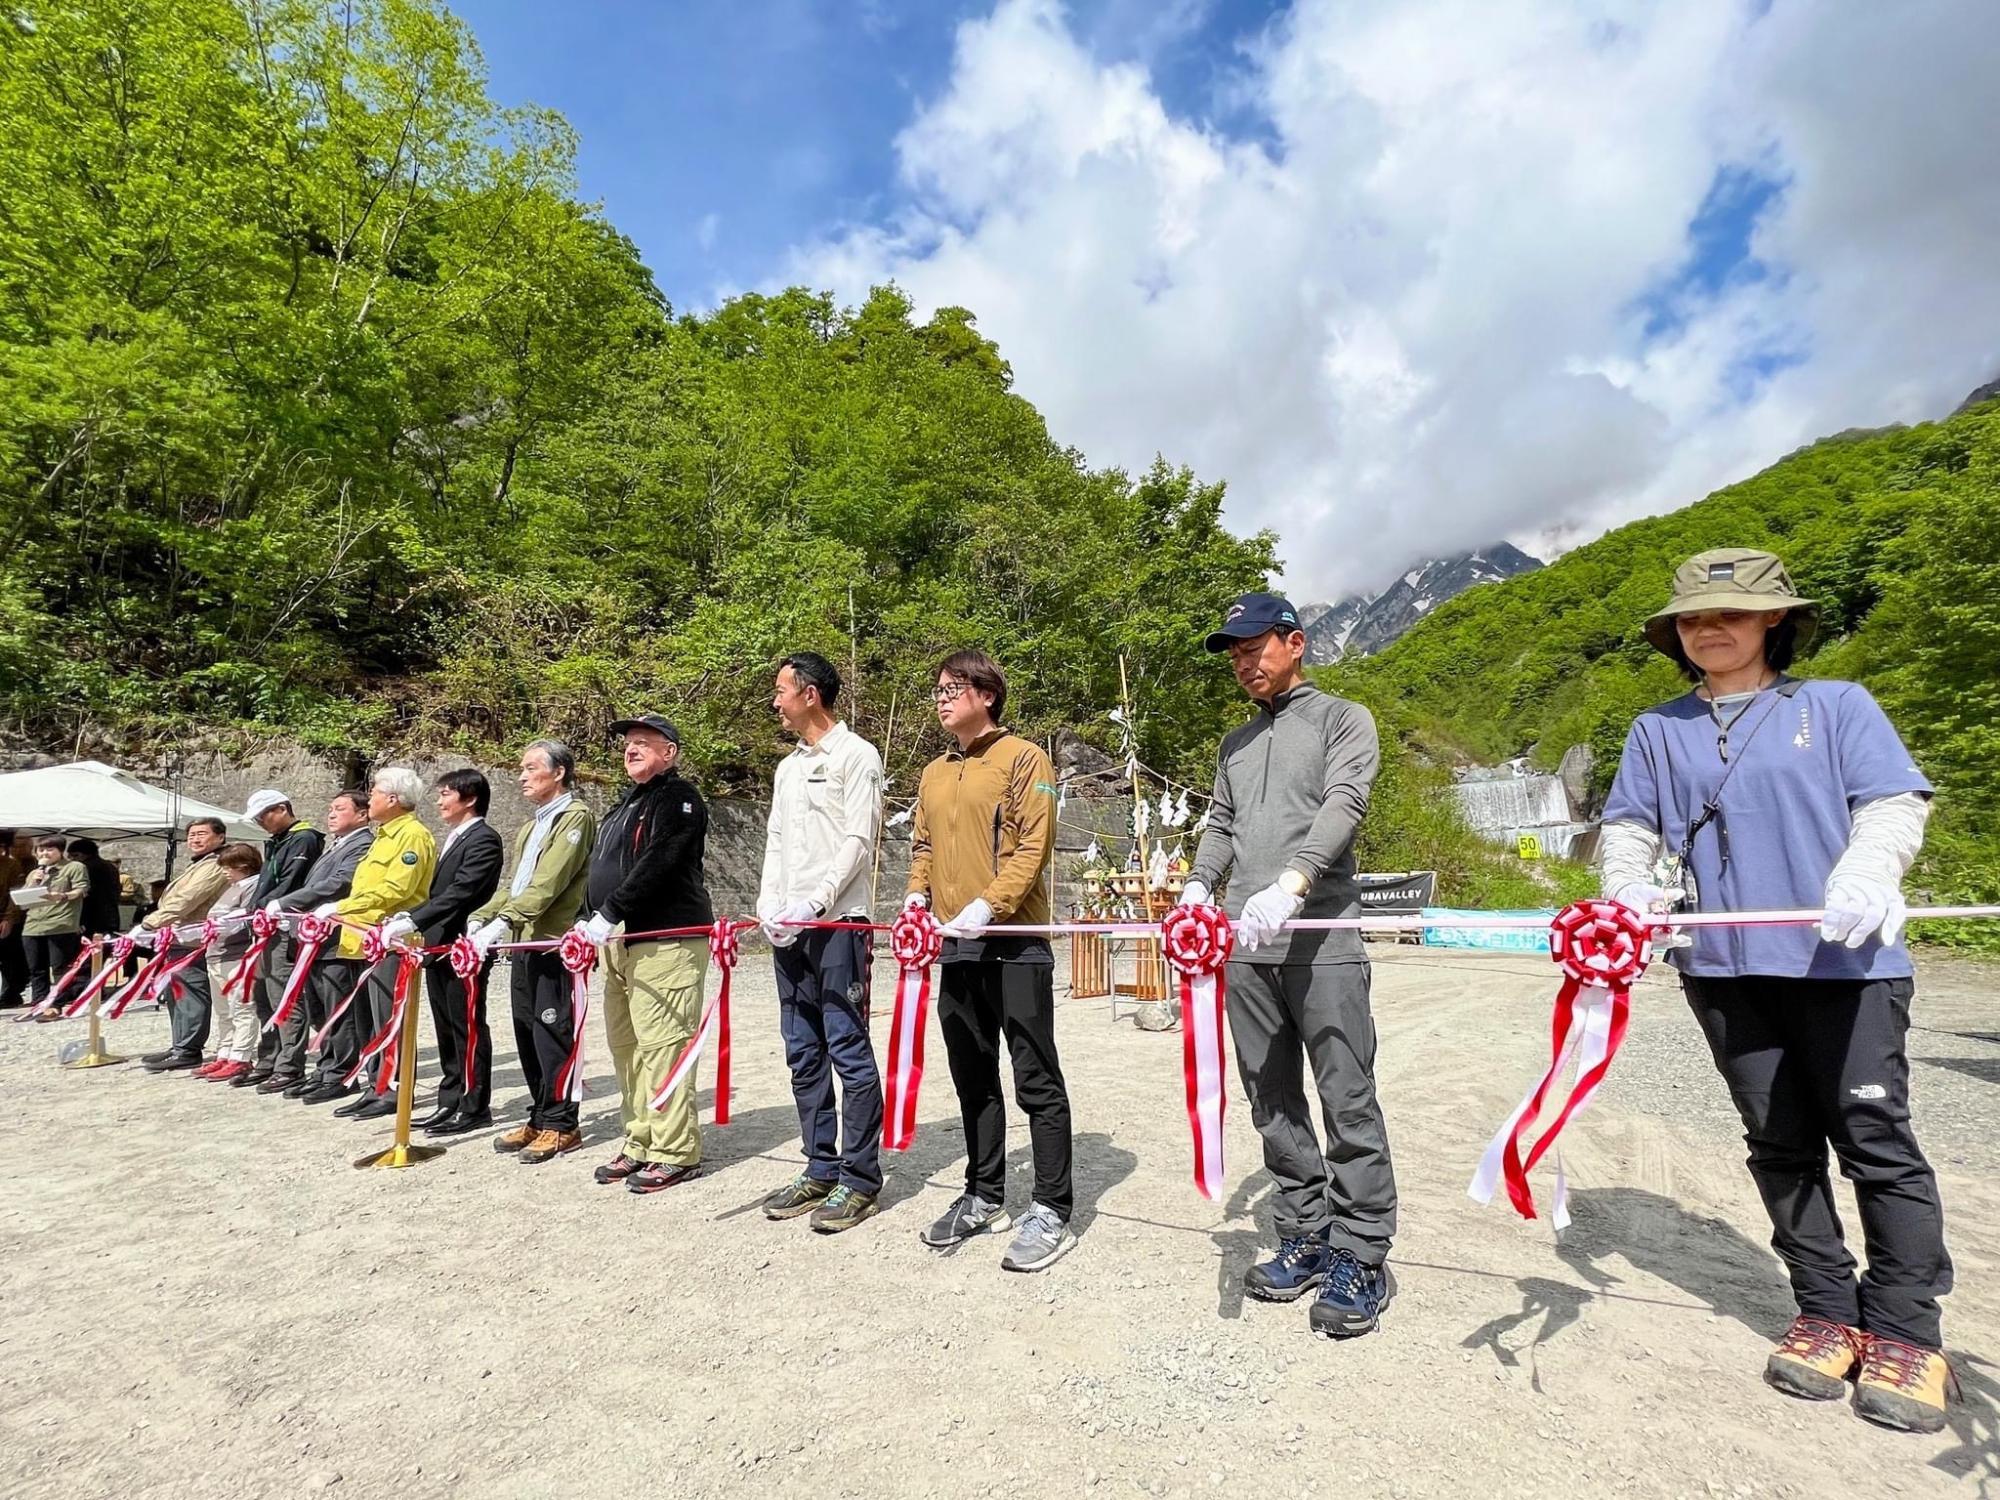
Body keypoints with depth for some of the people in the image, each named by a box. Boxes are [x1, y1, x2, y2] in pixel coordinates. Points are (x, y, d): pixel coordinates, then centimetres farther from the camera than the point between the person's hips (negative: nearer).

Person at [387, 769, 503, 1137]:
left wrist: (412, 921, -25)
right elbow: (440, 893, 19)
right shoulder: (454, 838, 16)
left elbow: (460, 893, -23)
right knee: (447, 1030, 15)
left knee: (468, 1028, -1)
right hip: (439, 947, 9)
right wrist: (409, 919, 7)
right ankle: (451, 1103, 24)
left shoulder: (484, 840, -14)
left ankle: (475, 1108, 8)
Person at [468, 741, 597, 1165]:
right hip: (524, 945, 9)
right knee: (527, 1034, 12)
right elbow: (514, 885, 21)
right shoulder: (532, 826, 22)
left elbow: (547, 884, -20)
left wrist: (501, 922, -25)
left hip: (554, 946, -9)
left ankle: (561, 1125, 7)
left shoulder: (576, 817, -9)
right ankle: (539, 1118, 23)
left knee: (551, 1034, -3)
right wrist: (479, 919, 10)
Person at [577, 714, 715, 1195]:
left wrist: (609, 914, -22)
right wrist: (593, 924, 12)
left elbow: (656, 866, -19)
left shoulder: (677, 798, -7)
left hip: (666, 941, -10)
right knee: (626, 1044, 11)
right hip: (619, 941, 10)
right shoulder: (625, 804, 23)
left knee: (661, 1044, -9)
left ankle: (676, 1153, -1)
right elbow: (602, 871, 23)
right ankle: (640, 1143, 22)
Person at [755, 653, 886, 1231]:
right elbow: (775, 844, 19)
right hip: (789, 928, 8)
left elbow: (858, 841, -11)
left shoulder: (855, 755, -3)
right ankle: (821, 1170, 21)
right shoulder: (788, 768, 20)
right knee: (803, 1054, 11)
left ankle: (860, 1177, 5)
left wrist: (813, 905, -16)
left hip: (838, 923, -8)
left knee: (848, 1048, -5)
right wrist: (769, 909, 4)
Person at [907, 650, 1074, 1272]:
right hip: (955, 946, 7)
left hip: (1014, 943, -7)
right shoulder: (934, 773, 16)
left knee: (1036, 1080, 0)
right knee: (973, 1080, 16)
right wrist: (916, 897, 1)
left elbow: (1033, 847, -13)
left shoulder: (1022, 759, -5)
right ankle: (984, 1198, 29)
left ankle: (1051, 1211, 10)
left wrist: (987, 906, -22)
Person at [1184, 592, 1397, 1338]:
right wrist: (1198, 885, 1)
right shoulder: (1235, 743, 21)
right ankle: (1305, 1238, 22)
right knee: (1273, 1103, 10)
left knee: (1347, 1103, -2)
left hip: (1321, 943, -6)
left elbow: (1343, 805, -13)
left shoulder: (1342, 719, 3)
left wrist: (1292, 884, -28)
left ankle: (1362, 1257, 10)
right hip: (1245, 945, 6)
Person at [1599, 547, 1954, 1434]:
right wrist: (1629, 886, -12)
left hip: (1844, 960, -2)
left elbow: (1895, 804, -2)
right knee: (1780, 1146, 10)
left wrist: (1865, 873, -22)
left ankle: (1906, 1330, 17)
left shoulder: (1838, 707, 5)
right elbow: (1627, 825, 8)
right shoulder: (1657, 731, 12)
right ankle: (1828, 1313, 23)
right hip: (1725, 967, 3)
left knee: (1875, 1141, 2)